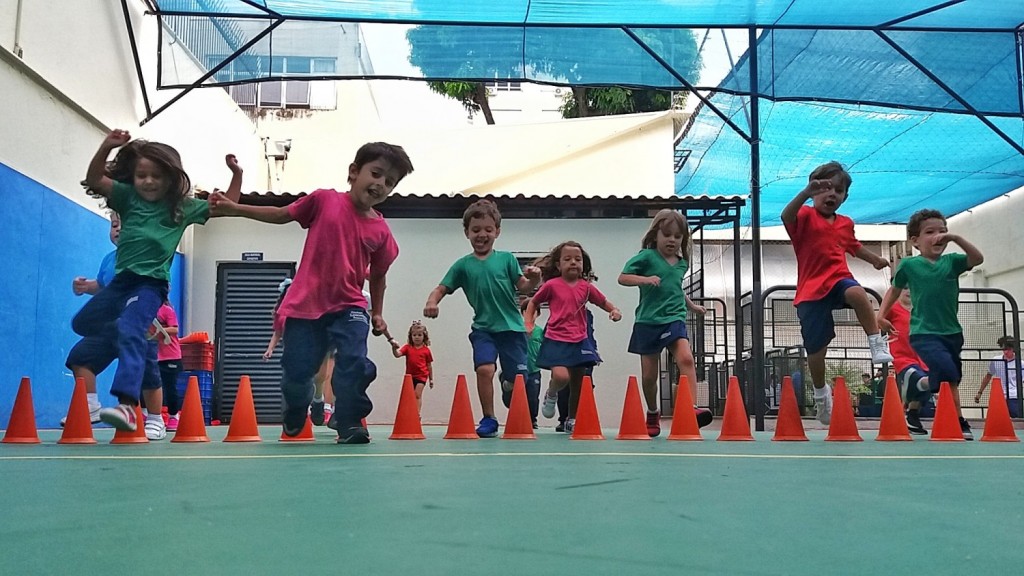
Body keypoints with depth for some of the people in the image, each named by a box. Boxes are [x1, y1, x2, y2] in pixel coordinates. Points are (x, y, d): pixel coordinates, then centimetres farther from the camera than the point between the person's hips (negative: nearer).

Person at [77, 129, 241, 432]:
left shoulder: (182, 207, 3)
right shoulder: (128, 197, 7)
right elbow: (94, 180, -5)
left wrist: (236, 174, -2)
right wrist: (106, 147, -17)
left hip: (151, 283, -5)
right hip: (123, 278, 6)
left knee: (131, 334, -25)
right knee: (82, 323, 17)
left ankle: (128, 405, -36)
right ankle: (142, 338, 33)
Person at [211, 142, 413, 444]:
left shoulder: (381, 231, -2)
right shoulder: (324, 200, -7)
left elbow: (378, 275, 13)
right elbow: (281, 214, 6)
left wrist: (377, 313, 16)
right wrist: (234, 208, 2)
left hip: (349, 306, 1)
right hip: (306, 305, -1)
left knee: (354, 363, -18)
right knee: (297, 372, 3)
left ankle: (349, 423, 0)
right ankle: (293, 419, 34)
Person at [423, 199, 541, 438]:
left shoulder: (506, 259, 4)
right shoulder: (463, 265, 5)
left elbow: (523, 287, -1)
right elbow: (441, 288, 3)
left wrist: (533, 280, -23)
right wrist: (431, 302, -18)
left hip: (512, 327, 0)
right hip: (483, 328, 0)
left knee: (517, 378, 2)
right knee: (484, 369, -21)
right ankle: (488, 419, -4)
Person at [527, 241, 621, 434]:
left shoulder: (586, 287, 5)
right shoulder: (552, 285, -3)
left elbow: (603, 302, 19)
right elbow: (533, 303, 10)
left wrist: (614, 311, -2)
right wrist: (528, 323, -2)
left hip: (580, 341, 4)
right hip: (556, 340, -4)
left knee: (577, 384, 10)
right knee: (561, 376, -24)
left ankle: (571, 420, 28)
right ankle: (551, 395, 11)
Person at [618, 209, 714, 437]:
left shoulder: (682, 263, 12)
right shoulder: (646, 256, -4)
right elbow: (622, 277, -10)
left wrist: (692, 306, 43)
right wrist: (645, 279, -25)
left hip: (674, 319, 3)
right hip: (648, 321, -3)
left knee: (686, 358, -23)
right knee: (649, 374, 6)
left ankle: (691, 408, -27)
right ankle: (653, 414, 28)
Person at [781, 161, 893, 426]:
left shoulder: (845, 224, 14)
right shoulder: (806, 217, -4)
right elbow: (786, 215, -29)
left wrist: (876, 259, 41)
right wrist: (806, 192, -42)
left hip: (838, 279, 3)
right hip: (811, 290, -3)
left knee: (856, 292, -36)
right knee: (816, 348, 2)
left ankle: (877, 343, -24)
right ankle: (820, 392, 26)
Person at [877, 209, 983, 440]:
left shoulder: (951, 262, 6)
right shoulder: (909, 264, -1)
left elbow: (978, 258, -9)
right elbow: (894, 291, 11)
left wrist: (955, 238, -19)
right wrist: (880, 316, 4)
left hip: (952, 332, 5)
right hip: (924, 333, -5)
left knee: (950, 381, 14)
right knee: (949, 375, -20)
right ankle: (960, 424, -12)